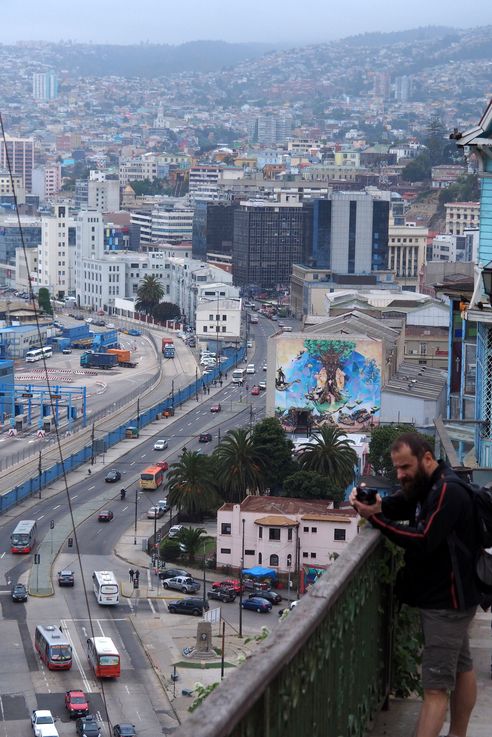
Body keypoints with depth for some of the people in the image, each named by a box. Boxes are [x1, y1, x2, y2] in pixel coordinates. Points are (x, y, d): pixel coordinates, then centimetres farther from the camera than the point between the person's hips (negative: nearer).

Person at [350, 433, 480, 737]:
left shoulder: (448, 492, -21)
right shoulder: (427, 486, 11)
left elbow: (422, 541, -27)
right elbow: (398, 505, 5)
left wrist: (375, 518, -30)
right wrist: (371, 503, -17)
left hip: (447, 600, -10)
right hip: (446, 597, 10)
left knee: (436, 686, -13)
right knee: (461, 667, 19)